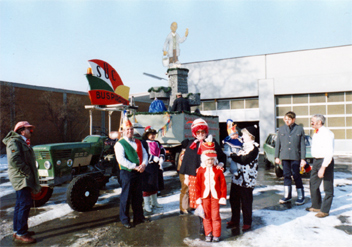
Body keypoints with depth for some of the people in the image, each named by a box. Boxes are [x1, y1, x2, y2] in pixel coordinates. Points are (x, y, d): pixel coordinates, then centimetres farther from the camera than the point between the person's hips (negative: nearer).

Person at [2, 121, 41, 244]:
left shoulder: (23, 142, 20)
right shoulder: (14, 141, -12)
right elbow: (14, 160, -25)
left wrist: (32, 177, 19)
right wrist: (26, 172, -20)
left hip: (24, 179, 11)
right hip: (21, 178, -11)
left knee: (20, 204, 16)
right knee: (25, 204, -10)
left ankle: (17, 230, 28)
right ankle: (20, 234, -3)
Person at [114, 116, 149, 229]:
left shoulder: (138, 142, 14)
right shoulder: (120, 144, -6)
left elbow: (144, 154, 11)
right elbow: (121, 160, -16)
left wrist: (143, 165, -9)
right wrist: (134, 167, -19)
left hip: (138, 173, 6)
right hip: (127, 173, -6)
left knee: (138, 197, 15)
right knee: (126, 197, 3)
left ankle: (139, 217, 27)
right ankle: (125, 220, 16)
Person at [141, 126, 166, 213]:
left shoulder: (157, 143, 13)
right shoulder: (144, 143, -9)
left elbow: (162, 151, 11)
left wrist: (161, 159, -7)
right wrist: (154, 158, -22)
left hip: (157, 167, 7)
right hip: (148, 167, -7)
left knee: (155, 185, 18)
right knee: (147, 186, -1)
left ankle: (154, 202, 34)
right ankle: (146, 205, 10)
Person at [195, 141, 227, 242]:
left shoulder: (218, 170, -2)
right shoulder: (200, 170, -1)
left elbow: (223, 184, 0)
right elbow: (198, 184, 2)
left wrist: (223, 197, -2)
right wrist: (198, 197, 1)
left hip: (215, 196, -1)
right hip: (205, 196, 1)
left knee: (215, 215, 4)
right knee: (207, 216, 10)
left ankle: (216, 235, 18)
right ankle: (208, 234, 25)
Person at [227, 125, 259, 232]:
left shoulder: (254, 147, -13)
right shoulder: (244, 144, 14)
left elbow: (244, 160, -22)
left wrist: (232, 155, -13)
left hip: (246, 179, -8)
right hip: (237, 177, 8)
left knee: (246, 202, 5)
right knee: (233, 199, 14)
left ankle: (247, 223, 21)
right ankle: (235, 220, 28)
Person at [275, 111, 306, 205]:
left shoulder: (299, 129, 1)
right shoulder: (281, 129, 8)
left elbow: (302, 145, 1)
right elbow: (278, 144, 9)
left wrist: (303, 158, -3)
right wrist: (277, 157, 5)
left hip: (295, 157, -3)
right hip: (284, 157, 3)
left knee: (296, 176, 1)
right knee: (286, 176, 8)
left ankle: (301, 197, 14)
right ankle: (287, 196, 18)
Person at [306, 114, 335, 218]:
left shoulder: (327, 134, -18)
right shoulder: (315, 133, 11)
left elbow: (329, 153, -22)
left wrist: (323, 167, -25)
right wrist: (315, 164, 16)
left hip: (325, 162, -9)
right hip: (316, 161, 9)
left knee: (328, 188, 5)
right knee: (313, 184, 18)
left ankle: (325, 210, 16)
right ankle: (316, 206, 34)